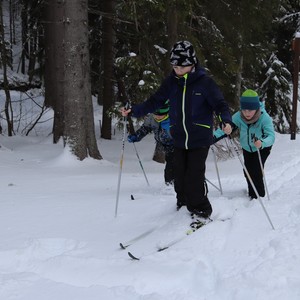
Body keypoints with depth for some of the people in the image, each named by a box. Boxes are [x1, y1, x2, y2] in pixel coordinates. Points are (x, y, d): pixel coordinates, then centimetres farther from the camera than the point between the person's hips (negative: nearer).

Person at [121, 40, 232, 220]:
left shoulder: (205, 82, -9)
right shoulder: (171, 82, 3)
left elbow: (220, 104, -10)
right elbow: (155, 102, 8)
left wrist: (226, 121, -30)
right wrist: (133, 111, -2)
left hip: (200, 139, -4)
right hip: (179, 139, 4)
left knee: (195, 177, -9)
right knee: (180, 177, 8)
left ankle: (201, 210, 8)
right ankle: (183, 206, 28)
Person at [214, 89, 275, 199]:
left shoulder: (265, 118, -36)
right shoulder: (238, 117, -28)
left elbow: (271, 136, -46)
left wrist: (262, 143, -67)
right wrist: (215, 137, -48)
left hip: (262, 148, -4)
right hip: (247, 148, 4)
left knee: (256, 170, -16)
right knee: (248, 171, 7)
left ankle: (259, 195, 2)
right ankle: (252, 192, 33)